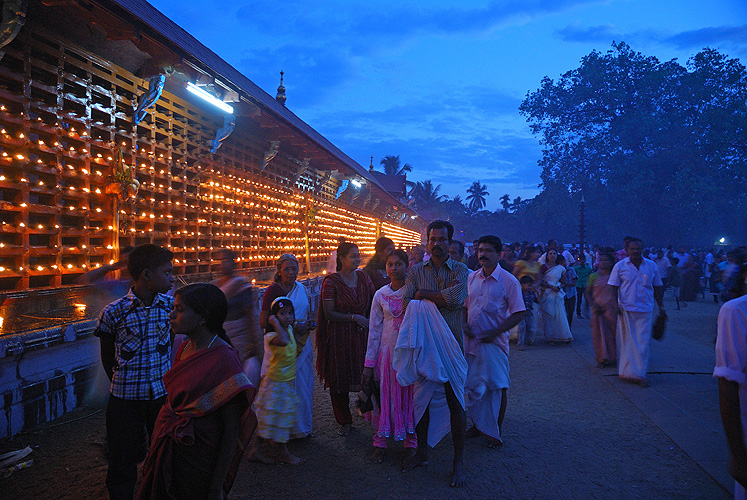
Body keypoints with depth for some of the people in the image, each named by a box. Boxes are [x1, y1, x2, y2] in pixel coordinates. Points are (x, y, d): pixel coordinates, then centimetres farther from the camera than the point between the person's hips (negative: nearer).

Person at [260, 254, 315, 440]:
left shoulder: (301, 288, 8)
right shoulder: (273, 290, -11)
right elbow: (263, 322, -14)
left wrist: (308, 324, 1)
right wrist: (291, 326, -19)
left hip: (302, 344, 6)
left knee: (304, 386, 12)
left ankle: (302, 427, 28)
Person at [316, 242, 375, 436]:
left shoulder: (363, 277, 6)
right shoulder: (331, 281, -8)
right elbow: (329, 313, -11)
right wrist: (354, 318, -16)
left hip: (362, 334, 3)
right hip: (339, 337, -3)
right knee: (339, 380, 6)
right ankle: (344, 421, 24)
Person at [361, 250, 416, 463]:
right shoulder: (380, 295, 2)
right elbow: (374, 331, 3)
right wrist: (369, 363, 3)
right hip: (386, 351, 1)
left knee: (409, 397, 6)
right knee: (384, 396, 7)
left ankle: (411, 441, 22)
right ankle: (380, 443, 21)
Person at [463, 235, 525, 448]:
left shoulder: (509, 281, -9)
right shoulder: (472, 278, 6)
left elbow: (519, 313, -9)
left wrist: (495, 332, -17)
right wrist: (464, 325, -2)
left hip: (493, 343, -5)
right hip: (471, 341, 5)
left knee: (497, 387, 4)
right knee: (471, 385, 13)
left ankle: (496, 432, 20)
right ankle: (477, 425, 31)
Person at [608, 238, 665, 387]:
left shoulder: (651, 266, 7)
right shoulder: (620, 266, 1)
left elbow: (657, 288, 13)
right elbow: (614, 287, 1)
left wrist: (661, 306, 12)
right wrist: (616, 304, -11)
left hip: (645, 310, 1)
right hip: (625, 309, -1)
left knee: (642, 343, 0)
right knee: (626, 341, 4)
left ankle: (639, 374, 8)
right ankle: (626, 371, 15)